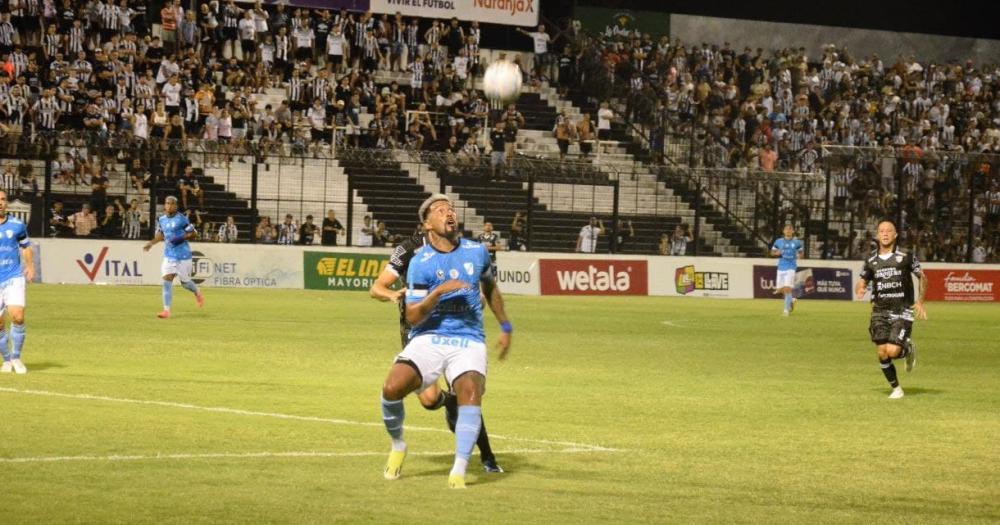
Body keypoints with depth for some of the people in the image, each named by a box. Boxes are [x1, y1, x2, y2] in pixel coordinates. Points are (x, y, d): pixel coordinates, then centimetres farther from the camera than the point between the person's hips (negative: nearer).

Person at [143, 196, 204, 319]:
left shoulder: (181, 219, -12)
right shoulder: (161, 219, 5)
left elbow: (194, 234, -9)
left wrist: (182, 238, -23)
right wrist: (151, 243, 8)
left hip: (183, 255, -4)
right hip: (169, 255, 4)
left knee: (185, 282, 7)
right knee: (167, 281, -10)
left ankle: (198, 293, 40)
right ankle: (166, 310, -10)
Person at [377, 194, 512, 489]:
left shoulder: (477, 252, 7)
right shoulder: (420, 262, -5)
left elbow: (489, 287, 28)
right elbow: (412, 317, -9)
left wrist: (505, 327, 31)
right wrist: (438, 292, -23)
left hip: (468, 340, 2)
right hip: (428, 340, -1)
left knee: (470, 391, -28)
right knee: (392, 388, -23)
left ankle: (459, 471, -26)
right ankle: (397, 447, 8)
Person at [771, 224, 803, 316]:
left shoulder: (796, 242, 2)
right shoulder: (779, 241, 5)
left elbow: (800, 252, 15)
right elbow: (772, 252, 14)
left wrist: (799, 255, -8)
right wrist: (777, 253, -8)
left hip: (791, 267, -3)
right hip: (781, 267, 3)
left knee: (787, 288, -15)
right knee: (780, 290, 6)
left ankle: (786, 310, -8)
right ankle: (791, 299, 36)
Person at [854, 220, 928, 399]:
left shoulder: (906, 257, -2)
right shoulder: (871, 261, 6)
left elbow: (922, 277, 9)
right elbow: (862, 282, 15)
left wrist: (920, 301, -1)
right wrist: (859, 290, -10)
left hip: (902, 312, -3)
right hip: (880, 312, 3)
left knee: (893, 351, -17)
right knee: (882, 353, -5)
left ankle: (908, 350, 19)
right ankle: (896, 388, 15)